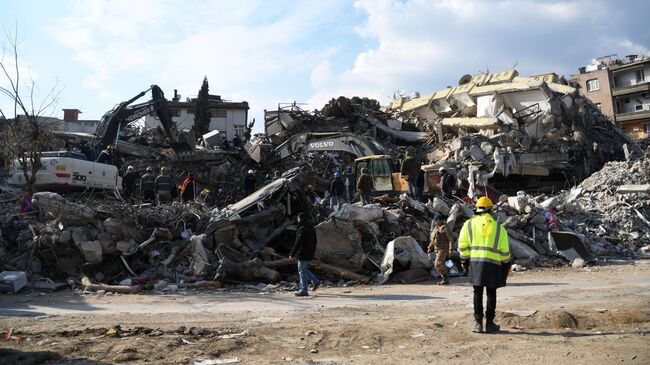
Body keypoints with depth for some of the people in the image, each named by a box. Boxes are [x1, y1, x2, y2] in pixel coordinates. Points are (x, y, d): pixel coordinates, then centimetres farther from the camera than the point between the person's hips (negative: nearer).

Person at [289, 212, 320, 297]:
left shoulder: (302, 229, -18)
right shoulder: (312, 228, 11)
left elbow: (298, 243, -20)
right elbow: (314, 241, 18)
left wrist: (292, 254, -16)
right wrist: (313, 251, 26)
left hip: (303, 254, -9)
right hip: (309, 254, 9)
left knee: (302, 271, -1)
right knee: (304, 270, 22)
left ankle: (303, 291, 3)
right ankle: (315, 281, 17)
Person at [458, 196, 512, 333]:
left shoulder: (469, 224, 5)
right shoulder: (498, 227, 8)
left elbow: (463, 244, 1)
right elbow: (504, 249, 6)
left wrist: (464, 260, 10)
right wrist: (507, 264, 17)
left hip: (475, 262, 0)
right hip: (493, 264, 0)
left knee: (478, 293, 7)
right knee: (491, 293, 8)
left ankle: (478, 323, 6)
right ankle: (490, 324, 11)